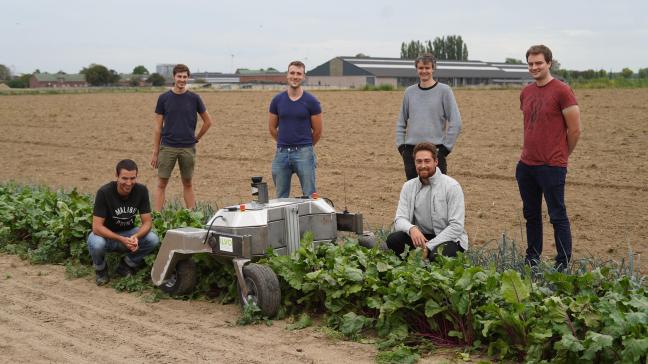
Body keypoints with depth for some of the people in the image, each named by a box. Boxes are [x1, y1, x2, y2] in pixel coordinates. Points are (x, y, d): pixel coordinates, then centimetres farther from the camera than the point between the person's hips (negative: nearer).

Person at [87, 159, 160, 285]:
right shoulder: (104, 192, -25)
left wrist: (136, 236, -34)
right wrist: (121, 240, -39)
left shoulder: (141, 190, -15)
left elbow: (147, 222, -13)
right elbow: (97, 227, -27)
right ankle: (101, 269, -2)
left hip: (128, 233, 3)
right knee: (96, 244, -38)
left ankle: (126, 266, 3)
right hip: (105, 234, -3)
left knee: (153, 240, -24)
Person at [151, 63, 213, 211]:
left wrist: (196, 138, 7)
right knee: (161, 183, -1)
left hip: (188, 148, 1)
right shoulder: (164, 98, 1)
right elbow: (158, 127, 3)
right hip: (167, 147, -1)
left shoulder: (194, 98, 1)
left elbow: (208, 121, 12)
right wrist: (155, 152, 0)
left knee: (188, 184, 9)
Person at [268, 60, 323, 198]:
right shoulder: (277, 100, 3)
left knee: (310, 196, 0)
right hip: (281, 153, 3)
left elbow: (317, 131, 4)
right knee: (281, 198, 9)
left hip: (304, 152, -2)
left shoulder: (311, 101, -3)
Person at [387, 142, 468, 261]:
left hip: (448, 238, -4)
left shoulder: (452, 186, -11)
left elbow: (456, 226, -16)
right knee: (393, 239, -24)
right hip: (421, 236, 4)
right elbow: (400, 220, -4)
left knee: (436, 255, -37)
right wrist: (411, 229, -29)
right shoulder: (408, 186, 3)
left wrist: (428, 246, -23)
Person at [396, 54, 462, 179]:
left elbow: (455, 123, -4)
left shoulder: (444, 90, -2)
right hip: (411, 150, 4)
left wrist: (446, 148, -8)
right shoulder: (410, 91, 10)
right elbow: (401, 122, 17)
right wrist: (401, 145, 7)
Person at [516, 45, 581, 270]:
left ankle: (564, 266, 5)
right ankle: (532, 260, 24)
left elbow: (575, 129, -7)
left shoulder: (561, 91, -10)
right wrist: (532, 151, 16)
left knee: (557, 216, -2)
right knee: (531, 215, 14)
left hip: (552, 167, -7)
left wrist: (560, 156, 3)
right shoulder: (526, 92, 11)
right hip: (526, 165, 7)